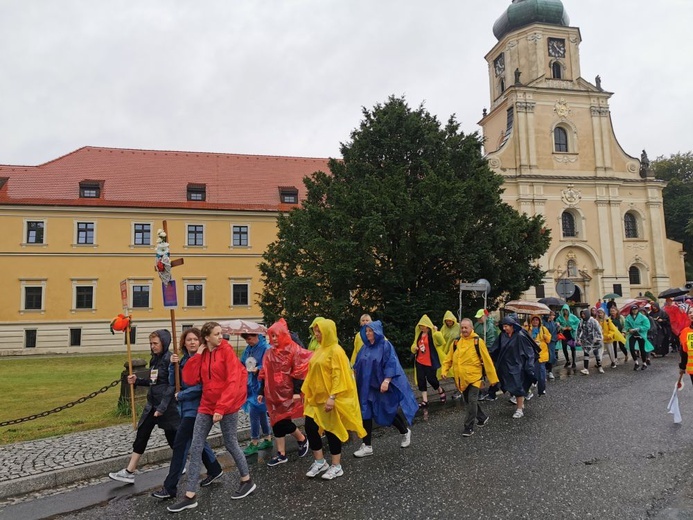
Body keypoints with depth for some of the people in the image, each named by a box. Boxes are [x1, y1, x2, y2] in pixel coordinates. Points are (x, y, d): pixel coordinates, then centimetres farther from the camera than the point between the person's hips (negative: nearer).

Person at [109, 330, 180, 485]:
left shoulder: (169, 359, -16)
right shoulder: (154, 359, 10)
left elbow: (172, 385, -20)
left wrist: (162, 407, -22)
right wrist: (137, 381, 4)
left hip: (167, 405, -8)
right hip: (152, 404, 8)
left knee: (172, 437, 7)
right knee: (141, 435, 6)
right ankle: (129, 472, 12)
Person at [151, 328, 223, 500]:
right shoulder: (183, 360, 7)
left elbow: (201, 387, -20)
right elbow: (173, 383, 4)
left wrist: (180, 395, -11)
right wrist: (173, 365, -11)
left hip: (195, 408, -8)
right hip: (185, 408, 8)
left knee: (180, 446, -5)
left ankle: (170, 488, 3)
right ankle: (214, 470, 37)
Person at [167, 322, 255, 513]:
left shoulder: (227, 351, -11)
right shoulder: (202, 355, 6)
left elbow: (233, 382, -18)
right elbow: (190, 380, -3)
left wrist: (221, 408, -23)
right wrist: (197, 356, -8)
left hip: (227, 406, -6)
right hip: (206, 405, 6)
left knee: (230, 444, 6)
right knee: (195, 448, 4)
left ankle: (247, 481, 28)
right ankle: (190, 496, 14)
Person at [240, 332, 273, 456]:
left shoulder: (265, 348, -13)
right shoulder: (248, 348, 9)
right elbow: (242, 362, 16)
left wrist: (258, 369, -27)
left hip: (260, 384, -8)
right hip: (250, 383, 8)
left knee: (254, 412, -7)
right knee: (261, 411, 16)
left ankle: (254, 443, 6)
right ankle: (268, 438, 29)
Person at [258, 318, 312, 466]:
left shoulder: (294, 350, -10)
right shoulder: (269, 353, 9)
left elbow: (298, 372, -13)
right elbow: (265, 374, 13)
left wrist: (297, 391, -17)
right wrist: (261, 392, 11)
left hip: (287, 392, -6)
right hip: (273, 393, 6)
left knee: (284, 422, -7)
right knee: (276, 422, 8)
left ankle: (302, 439, 21)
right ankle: (281, 454, 19)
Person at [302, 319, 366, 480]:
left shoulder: (336, 351, -14)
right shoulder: (321, 350, 12)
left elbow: (338, 376, -20)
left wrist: (332, 397, -25)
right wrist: (308, 392, 17)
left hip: (330, 398, -8)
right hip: (316, 397, 8)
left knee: (331, 430, 2)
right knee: (310, 427, 4)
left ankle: (336, 466, 17)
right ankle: (320, 462, 20)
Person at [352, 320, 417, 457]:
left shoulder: (385, 346, -10)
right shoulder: (365, 347, 8)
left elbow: (390, 365, -16)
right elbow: (358, 366, 14)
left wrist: (386, 381, -24)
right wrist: (354, 376, 11)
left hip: (382, 387, -5)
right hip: (367, 387, 6)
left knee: (388, 412, 6)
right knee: (365, 414, 1)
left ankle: (405, 432, 33)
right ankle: (367, 446, 9)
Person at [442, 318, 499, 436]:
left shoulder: (478, 341, -10)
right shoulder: (456, 342, 4)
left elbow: (487, 360, -9)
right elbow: (449, 358, 9)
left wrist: (493, 378, -8)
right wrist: (445, 370, -3)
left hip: (474, 377, -5)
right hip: (461, 378, 6)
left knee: (472, 401, -8)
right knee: (468, 401, 17)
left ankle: (469, 427, 3)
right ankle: (482, 417, 39)